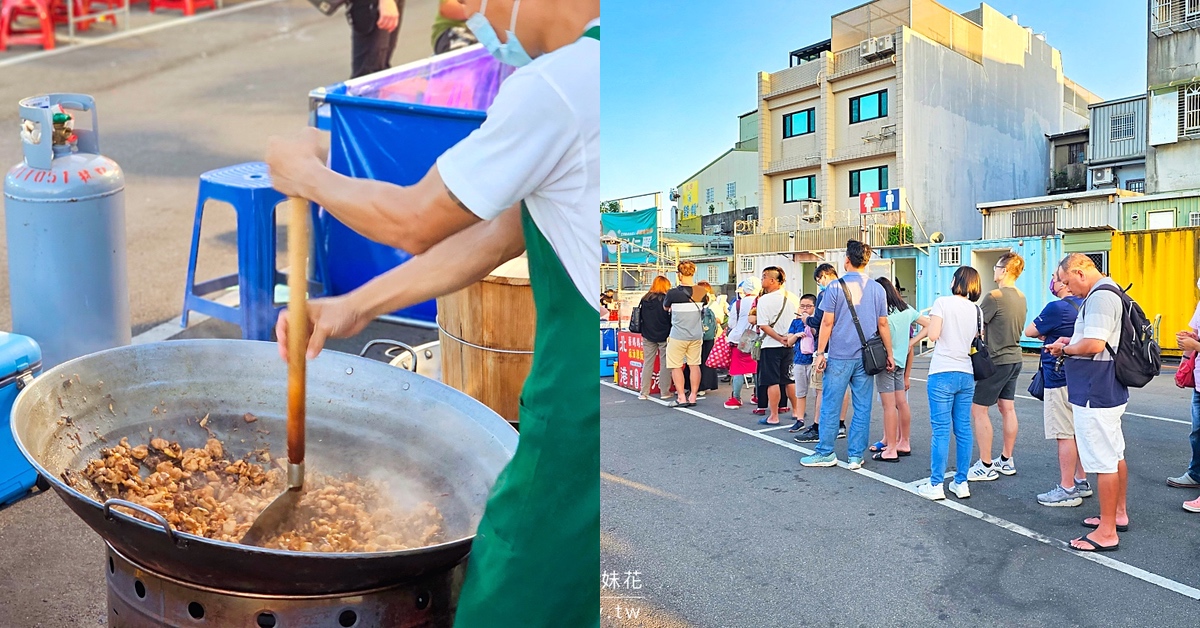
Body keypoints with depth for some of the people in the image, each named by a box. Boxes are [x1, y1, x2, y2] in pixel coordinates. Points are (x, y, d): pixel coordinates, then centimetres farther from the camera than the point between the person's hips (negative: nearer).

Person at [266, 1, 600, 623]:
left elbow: (414, 221, -10)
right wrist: (357, 306, 13)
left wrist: (307, 175, 9)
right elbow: (502, 228, 12)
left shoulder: (554, 87, -19)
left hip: (585, 406, -9)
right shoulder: (589, 70, 11)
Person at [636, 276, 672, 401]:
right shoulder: (665, 299, -12)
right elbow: (670, 318, -12)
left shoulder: (644, 300, 3)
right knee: (665, 363, 6)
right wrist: (671, 333, -2)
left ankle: (644, 393, 8)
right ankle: (665, 391, 9)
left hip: (648, 336, 4)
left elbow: (639, 317, 9)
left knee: (647, 363, 8)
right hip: (664, 336, -4)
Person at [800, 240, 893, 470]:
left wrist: (820, 353, -1)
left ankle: (826, 453, 10)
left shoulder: (836, 287, -5)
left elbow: (827, 323, -6)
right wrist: (889, 354, 14)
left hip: (839, 356, -3)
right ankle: (855, 456, 12)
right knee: (862, 407, 8)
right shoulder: (877, 289, 4)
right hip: (865, 356, 3)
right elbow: (883, 324, 6)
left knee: (830, 405, 4)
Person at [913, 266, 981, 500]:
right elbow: (975, 340, 14)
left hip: (943, 373, -5)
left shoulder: (943, 302, -7)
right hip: (966, 374, 5)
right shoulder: (976, 310, 10)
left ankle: (935, 485, 0)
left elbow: (933, 334, -16)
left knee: (941, 430, -4)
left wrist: (929, 326, 6)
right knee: (963, 430, 9)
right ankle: (961, 483, 15)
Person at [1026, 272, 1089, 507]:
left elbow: (1030, 331, -7)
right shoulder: (1083, 305, 10)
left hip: (1059, 379, -9)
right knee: (1078, 432, 16)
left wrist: (1042, 334, 11)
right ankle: (1081, 481, 25)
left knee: (1065, 435, -4)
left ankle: (1067, 489, 0)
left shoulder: (1057, 308, -17)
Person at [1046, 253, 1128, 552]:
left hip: (1096, 395, -11)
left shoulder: (1100, 297, -20)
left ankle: (1107, 532, 4)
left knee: (1103, 461, -4)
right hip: (1110, 391, 11)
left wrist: (1064, 348, -11)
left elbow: (1094, 344, -28)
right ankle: (1118, 513, 35)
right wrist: (1071, 342, 9)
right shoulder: (1108, 293, 14)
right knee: (1115, 455, 21)